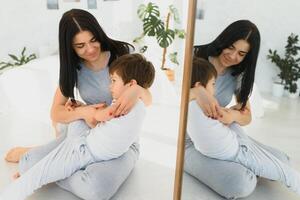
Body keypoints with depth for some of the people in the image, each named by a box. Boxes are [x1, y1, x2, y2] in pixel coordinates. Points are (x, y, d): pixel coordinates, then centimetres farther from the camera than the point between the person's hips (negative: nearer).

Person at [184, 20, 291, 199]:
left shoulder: (238, 76, 4)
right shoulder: (195, 57, -10)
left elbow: (247, 116, 2)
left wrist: (234, 115, -24)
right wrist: (197, 91, -42)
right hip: (193, 141, -5)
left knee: (281, 162, -8)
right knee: (241, 184, -27)